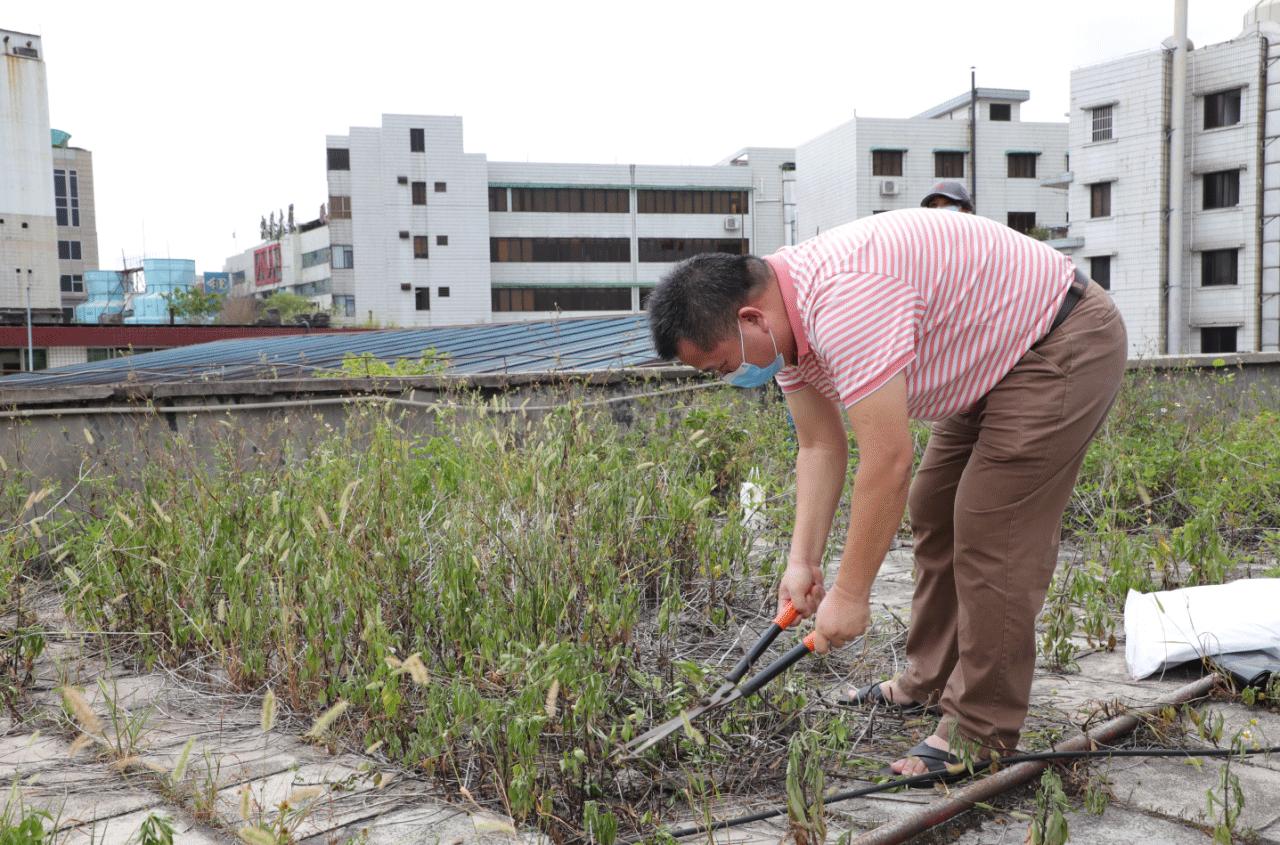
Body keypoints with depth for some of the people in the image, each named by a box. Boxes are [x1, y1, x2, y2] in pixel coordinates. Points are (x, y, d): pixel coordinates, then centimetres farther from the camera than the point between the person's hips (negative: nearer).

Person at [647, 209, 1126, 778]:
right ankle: (932, 683, 26)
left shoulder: (843, 302, -35)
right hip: (994, 360, 10)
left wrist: (850, 594, -25)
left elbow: (888, 463, -34)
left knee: (991, 537, -12)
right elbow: (820, 447, 3)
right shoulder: (788, 319, -3)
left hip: (1066, 344, -10)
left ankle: (984, 730, 0)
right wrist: (802, 562, -1)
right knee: (933, 514, 13)